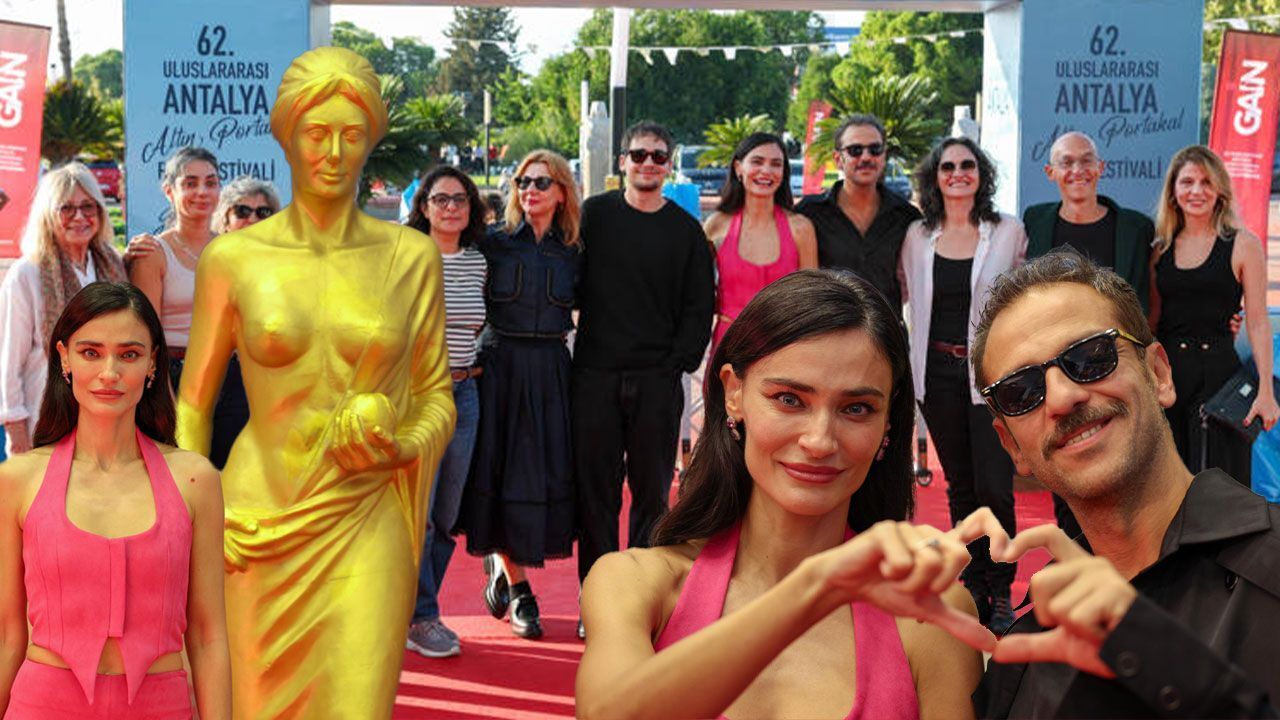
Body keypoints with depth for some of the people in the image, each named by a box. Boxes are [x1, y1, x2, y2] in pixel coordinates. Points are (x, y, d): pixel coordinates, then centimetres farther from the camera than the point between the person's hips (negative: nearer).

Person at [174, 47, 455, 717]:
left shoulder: (411, 256, 2)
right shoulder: (232, 258, 0)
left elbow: (436, 396, 11)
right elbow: (192, 404, 8)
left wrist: (404, 449, -9)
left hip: (364, 529, 0)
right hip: (260, 525, 0)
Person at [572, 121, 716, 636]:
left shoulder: (686, 230, 8)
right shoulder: (594, 215, 7)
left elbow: (699, 308, 7)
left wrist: (679, 364, -2)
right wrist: (581, 340, -1)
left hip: (657, 382, 0)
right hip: (596, 376, 0)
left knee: (652, 492, 4)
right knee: (595, 490, 2)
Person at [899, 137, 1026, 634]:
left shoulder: (1008, 231, 0)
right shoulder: (916, 237, 6)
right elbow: (899, 294, 15)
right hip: (938, 373, 3)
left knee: (994, 487, -7)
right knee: (960, 486, 10)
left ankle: (1001, 593, 8)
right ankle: (972, 588, 21)